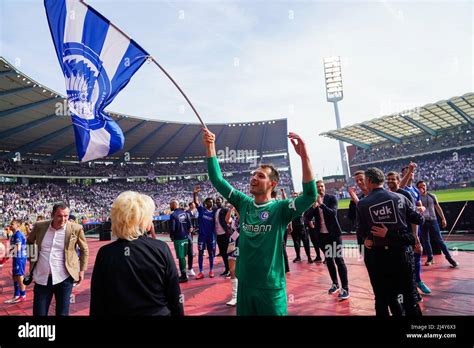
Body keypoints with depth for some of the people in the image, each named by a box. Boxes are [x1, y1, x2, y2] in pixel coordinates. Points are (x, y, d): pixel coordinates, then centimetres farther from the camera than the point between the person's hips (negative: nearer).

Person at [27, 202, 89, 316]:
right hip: (42, 278, 2)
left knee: (62, 313, 10)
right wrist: (32, 259, 11)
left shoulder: (76, 229, -10)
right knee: (39, 313, 11)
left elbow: (84, 250, 4)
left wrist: (82, 270, 1)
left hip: (63, 279, -2)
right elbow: (29, 242, 19)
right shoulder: (39, 226, -3)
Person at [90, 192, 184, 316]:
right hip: (159, 313, 0)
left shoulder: (105, 254, -12)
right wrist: (179, 313, 3)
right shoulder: (161, 249, -15)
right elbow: (174, 295, -9)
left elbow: (97, 303, -5)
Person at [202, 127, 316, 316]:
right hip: (245, 284, 4)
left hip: (271, 287, -4)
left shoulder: (280, 209, -12)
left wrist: (304, 155, -36)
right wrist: (210, 147, -9)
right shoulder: (244, 203, 0)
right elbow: (217, 180, 0)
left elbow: (310, 195, -27)